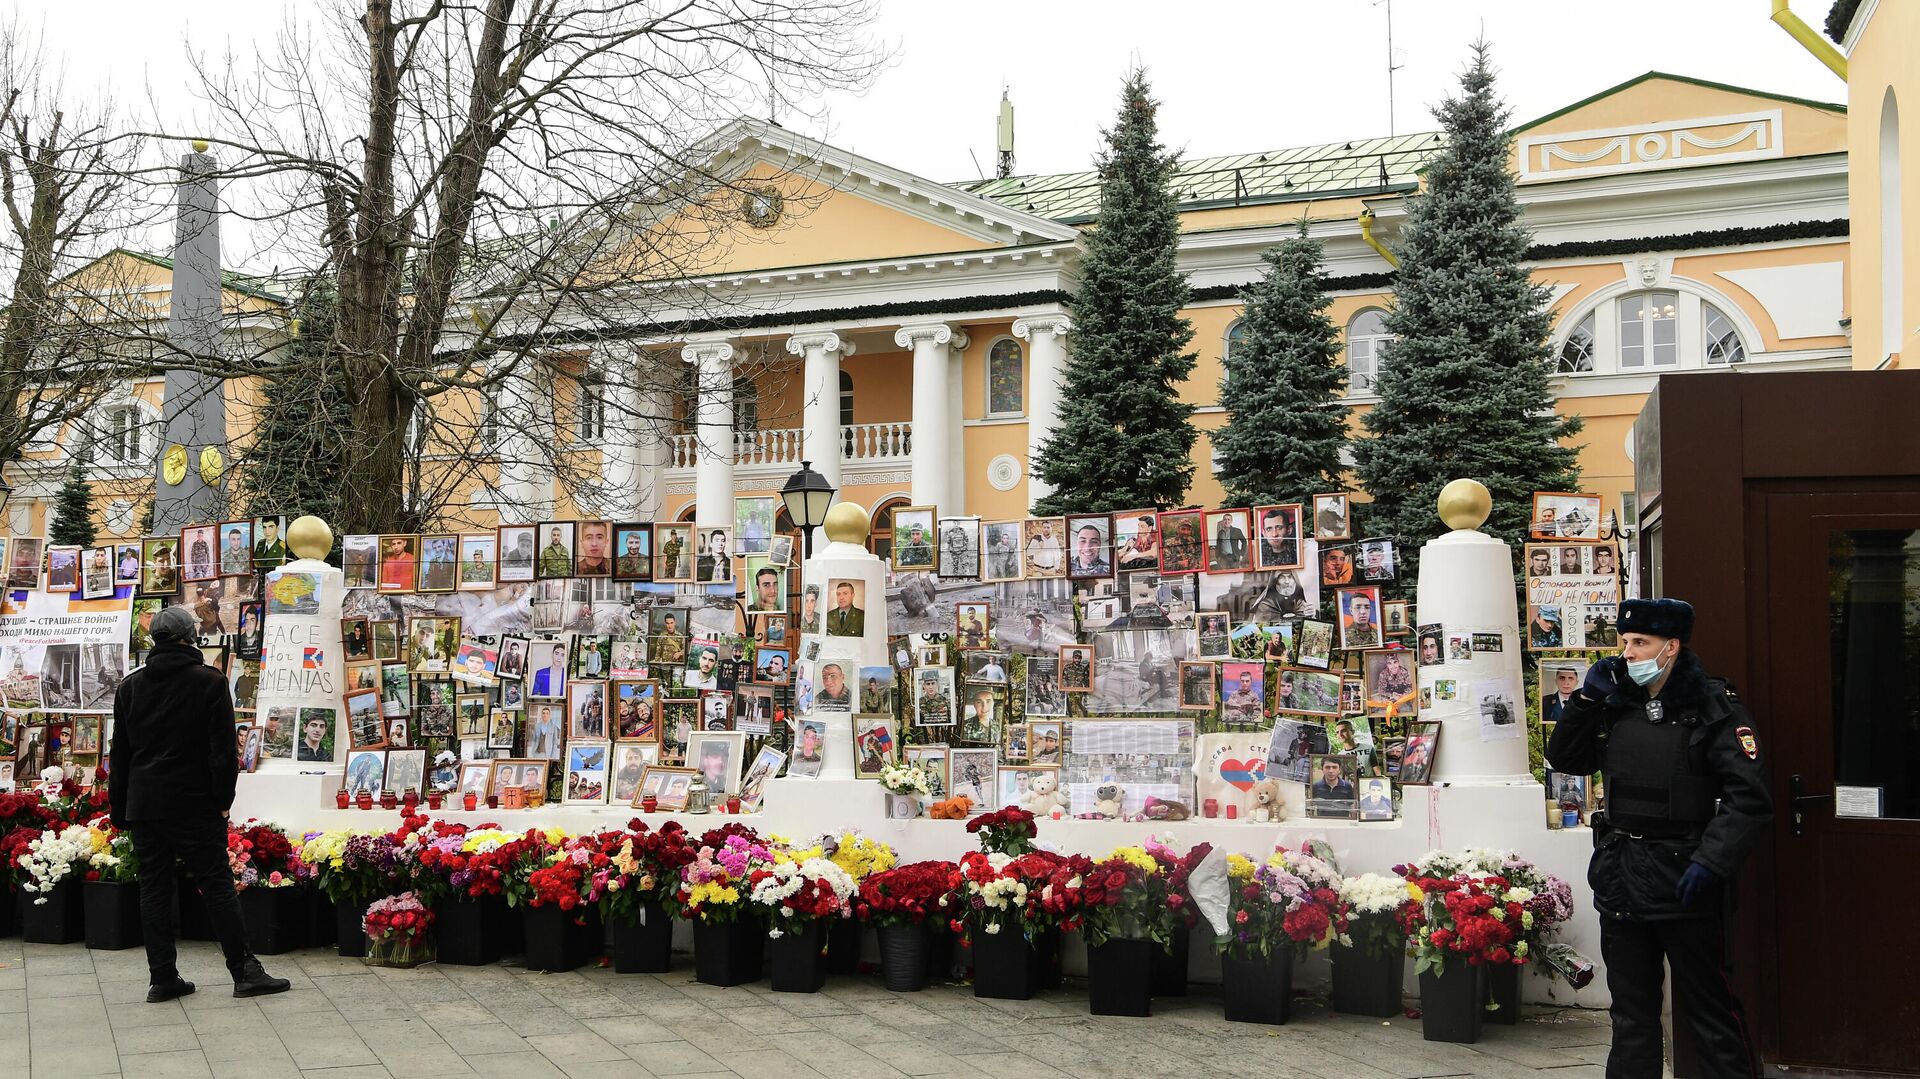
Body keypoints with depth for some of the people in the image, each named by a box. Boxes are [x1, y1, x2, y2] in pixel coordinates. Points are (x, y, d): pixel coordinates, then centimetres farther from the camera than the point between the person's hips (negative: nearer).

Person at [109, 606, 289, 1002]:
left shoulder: (130, 686, 9)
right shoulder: (209, 682, -5)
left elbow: (119, 753, 13)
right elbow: (223, 750, -9)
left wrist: (119, 810, 17)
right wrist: (223, 802, -3)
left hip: (143, 805, 4)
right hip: (194, 806, -4)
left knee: (154, 890, 8)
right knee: (217, 886, -2)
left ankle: (162, 978, 9)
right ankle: (245, 972, 0)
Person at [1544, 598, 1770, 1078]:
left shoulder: (1713, 707, -11)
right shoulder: (1617, 704, 8)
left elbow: (1750, 798, -16)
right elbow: (1564, 759, 14)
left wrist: (1711, 861, -24)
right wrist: (1586, 699, 2)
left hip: (1682, 881, -6)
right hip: (1621, 877, 6)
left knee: (1708, 1005, 3)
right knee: (1632, 1009, 15)